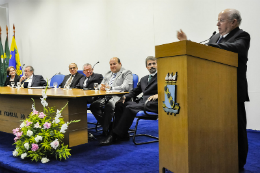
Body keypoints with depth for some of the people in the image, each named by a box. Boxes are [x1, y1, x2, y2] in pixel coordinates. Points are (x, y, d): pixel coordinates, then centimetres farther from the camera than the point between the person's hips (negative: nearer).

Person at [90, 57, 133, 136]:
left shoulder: (127, 73, 4)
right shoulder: (107, 74, 27)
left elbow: (125, 87, -11)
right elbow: (101, 85, 25)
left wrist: (111, 88, -19)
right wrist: (101, 87, -2)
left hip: (119, 97, -6)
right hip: (106, 97, 7)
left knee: (109, 105, -36)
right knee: (93, 105, -20)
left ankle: (105, 131, -23)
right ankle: (109, 126, -11)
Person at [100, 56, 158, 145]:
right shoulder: (143, 79, 29)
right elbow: (134, 91, 25)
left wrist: (158, 95, -24)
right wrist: (125, 97, 5)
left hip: (153, 103, -7)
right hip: (142, 102, 7)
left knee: (130, 107, -30)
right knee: (119, 104, -13)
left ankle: (114, 135, -27)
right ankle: (122, 134, -13)